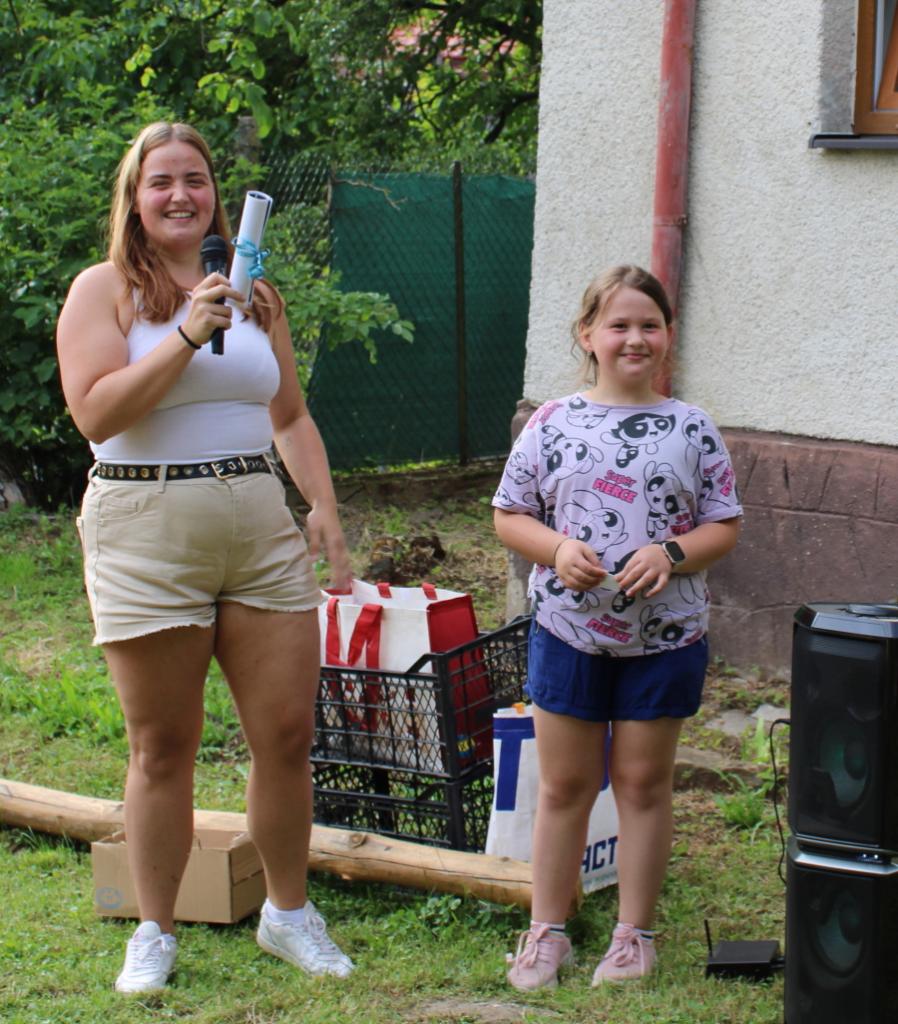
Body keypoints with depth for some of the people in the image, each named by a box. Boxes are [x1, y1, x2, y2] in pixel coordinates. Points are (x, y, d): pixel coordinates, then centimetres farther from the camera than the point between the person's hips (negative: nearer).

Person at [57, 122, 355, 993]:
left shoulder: (252, 291, 15)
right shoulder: (105, 289, 1)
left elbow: (291, 415, 20)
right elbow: (95, 412, -12)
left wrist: (324, 506, 7)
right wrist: (187, 336, -17)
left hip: (260, 530, 4)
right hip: (147, 534, -4)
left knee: (288, 732, 3)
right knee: (163, 747, 3)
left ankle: (288, 912, 21)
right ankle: (153, 932, 16)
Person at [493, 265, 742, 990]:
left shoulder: (692, 429, 0)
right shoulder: (553, 424, 0)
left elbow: (724, 526, 2)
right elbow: (510, 515, 4)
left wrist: (671, 553, -16)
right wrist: (558, 549, -14)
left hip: (665, 636, 0)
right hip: (569, 630, 0)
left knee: (645, 782, 8)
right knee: (564, 784, 9)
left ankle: (635, 933, 20)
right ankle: (547, 931, 20)